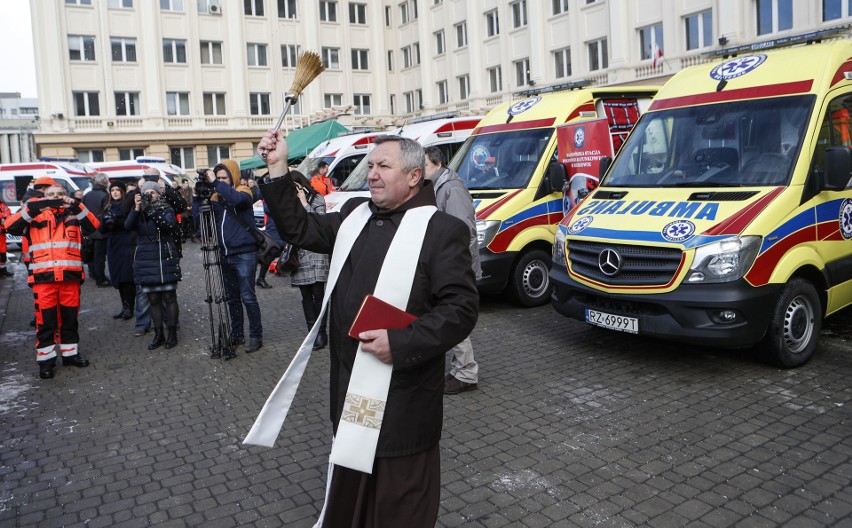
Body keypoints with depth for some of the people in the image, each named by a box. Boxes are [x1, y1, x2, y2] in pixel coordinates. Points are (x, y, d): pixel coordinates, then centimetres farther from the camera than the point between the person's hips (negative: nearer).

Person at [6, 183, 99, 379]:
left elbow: (93, 225, -7)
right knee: (45, 320, 2)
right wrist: (32, 207, -16)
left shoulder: (74, 217, 12)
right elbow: (12, 226, -5)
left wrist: (76, 206, -19)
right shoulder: (35, 217, 10)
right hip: (43, 277, -1)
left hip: (70, 276, 1)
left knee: (70, 318, 11)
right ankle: (45, 360, 10)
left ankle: (70, 353, 24)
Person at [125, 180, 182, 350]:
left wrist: (151, 209, -25)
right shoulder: (138, 211, 9)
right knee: (153, 299, 6)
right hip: (146, 261, 3)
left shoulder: (166, 209, 2)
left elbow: (169, 225, -19)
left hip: (166, 259, -3)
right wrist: (137, 208, -21)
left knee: (169, 296, 1)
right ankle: (158, 334, 15)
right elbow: (128, 226, -9)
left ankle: (172, 333, 10)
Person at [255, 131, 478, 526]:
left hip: (404, 402, -6)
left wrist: (400, 344, -26)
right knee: (346, 496, 27)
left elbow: (461, 309, -18)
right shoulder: (353, 215, 8)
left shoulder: (443, 230, -13)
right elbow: (299, 229, 10)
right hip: (349, 392, 7)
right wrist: (277, 168, 2)